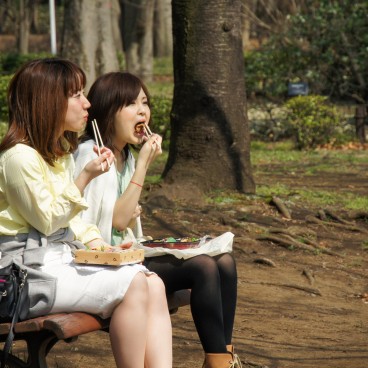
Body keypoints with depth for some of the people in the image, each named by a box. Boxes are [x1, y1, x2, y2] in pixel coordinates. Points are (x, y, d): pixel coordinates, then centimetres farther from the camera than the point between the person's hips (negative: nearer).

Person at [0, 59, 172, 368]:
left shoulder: (61, 152, 16)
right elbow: (47, 221, -12)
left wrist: (96, 243, 1)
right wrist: (85, 178, -18)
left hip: (63, 256, 9)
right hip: (31, 268, -9)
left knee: (154, 284, -12)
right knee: (132, 285, -24)